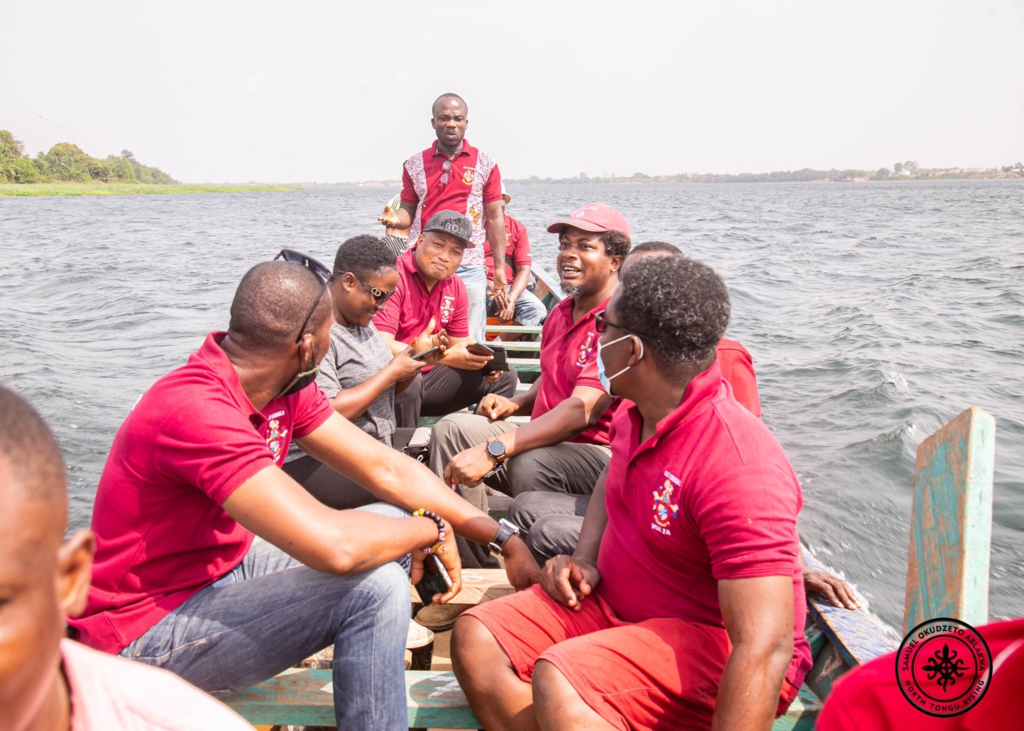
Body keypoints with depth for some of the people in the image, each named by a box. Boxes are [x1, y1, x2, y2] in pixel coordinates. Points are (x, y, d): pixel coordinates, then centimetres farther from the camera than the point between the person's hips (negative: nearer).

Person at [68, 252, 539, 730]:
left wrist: (503, 537, -3)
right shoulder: (195, 408, -31)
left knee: (392, 522, 3)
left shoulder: (285, 390, -2)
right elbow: (332, 544, -38)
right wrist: (432, 530, -19)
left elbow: (387, 470, 0)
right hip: (148, 632, -9)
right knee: (373, 585, -25)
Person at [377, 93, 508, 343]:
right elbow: (408, 209, 12)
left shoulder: (485, 165, 5)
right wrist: (396, 218, -13)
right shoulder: (415, 165, 8)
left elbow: (494, 218, 5)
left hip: (469, 269, -1)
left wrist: (500, 268, 2)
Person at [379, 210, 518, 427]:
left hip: (426, 377, 7)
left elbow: (458, 345, 10)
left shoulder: (456, 287, 5)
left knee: (503, 376, 2)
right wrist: (445, 358, -27)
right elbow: (381, 345, -27)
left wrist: (480, 360, -14)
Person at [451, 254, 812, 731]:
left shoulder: (739, 468, -30)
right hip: (613, 600, 8)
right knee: (475, 640, -6)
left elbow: (766, 648, -32)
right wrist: (585, 558, 3)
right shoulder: (635, 413, -2)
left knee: (557, 680, -33)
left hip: (714, 642, -8)